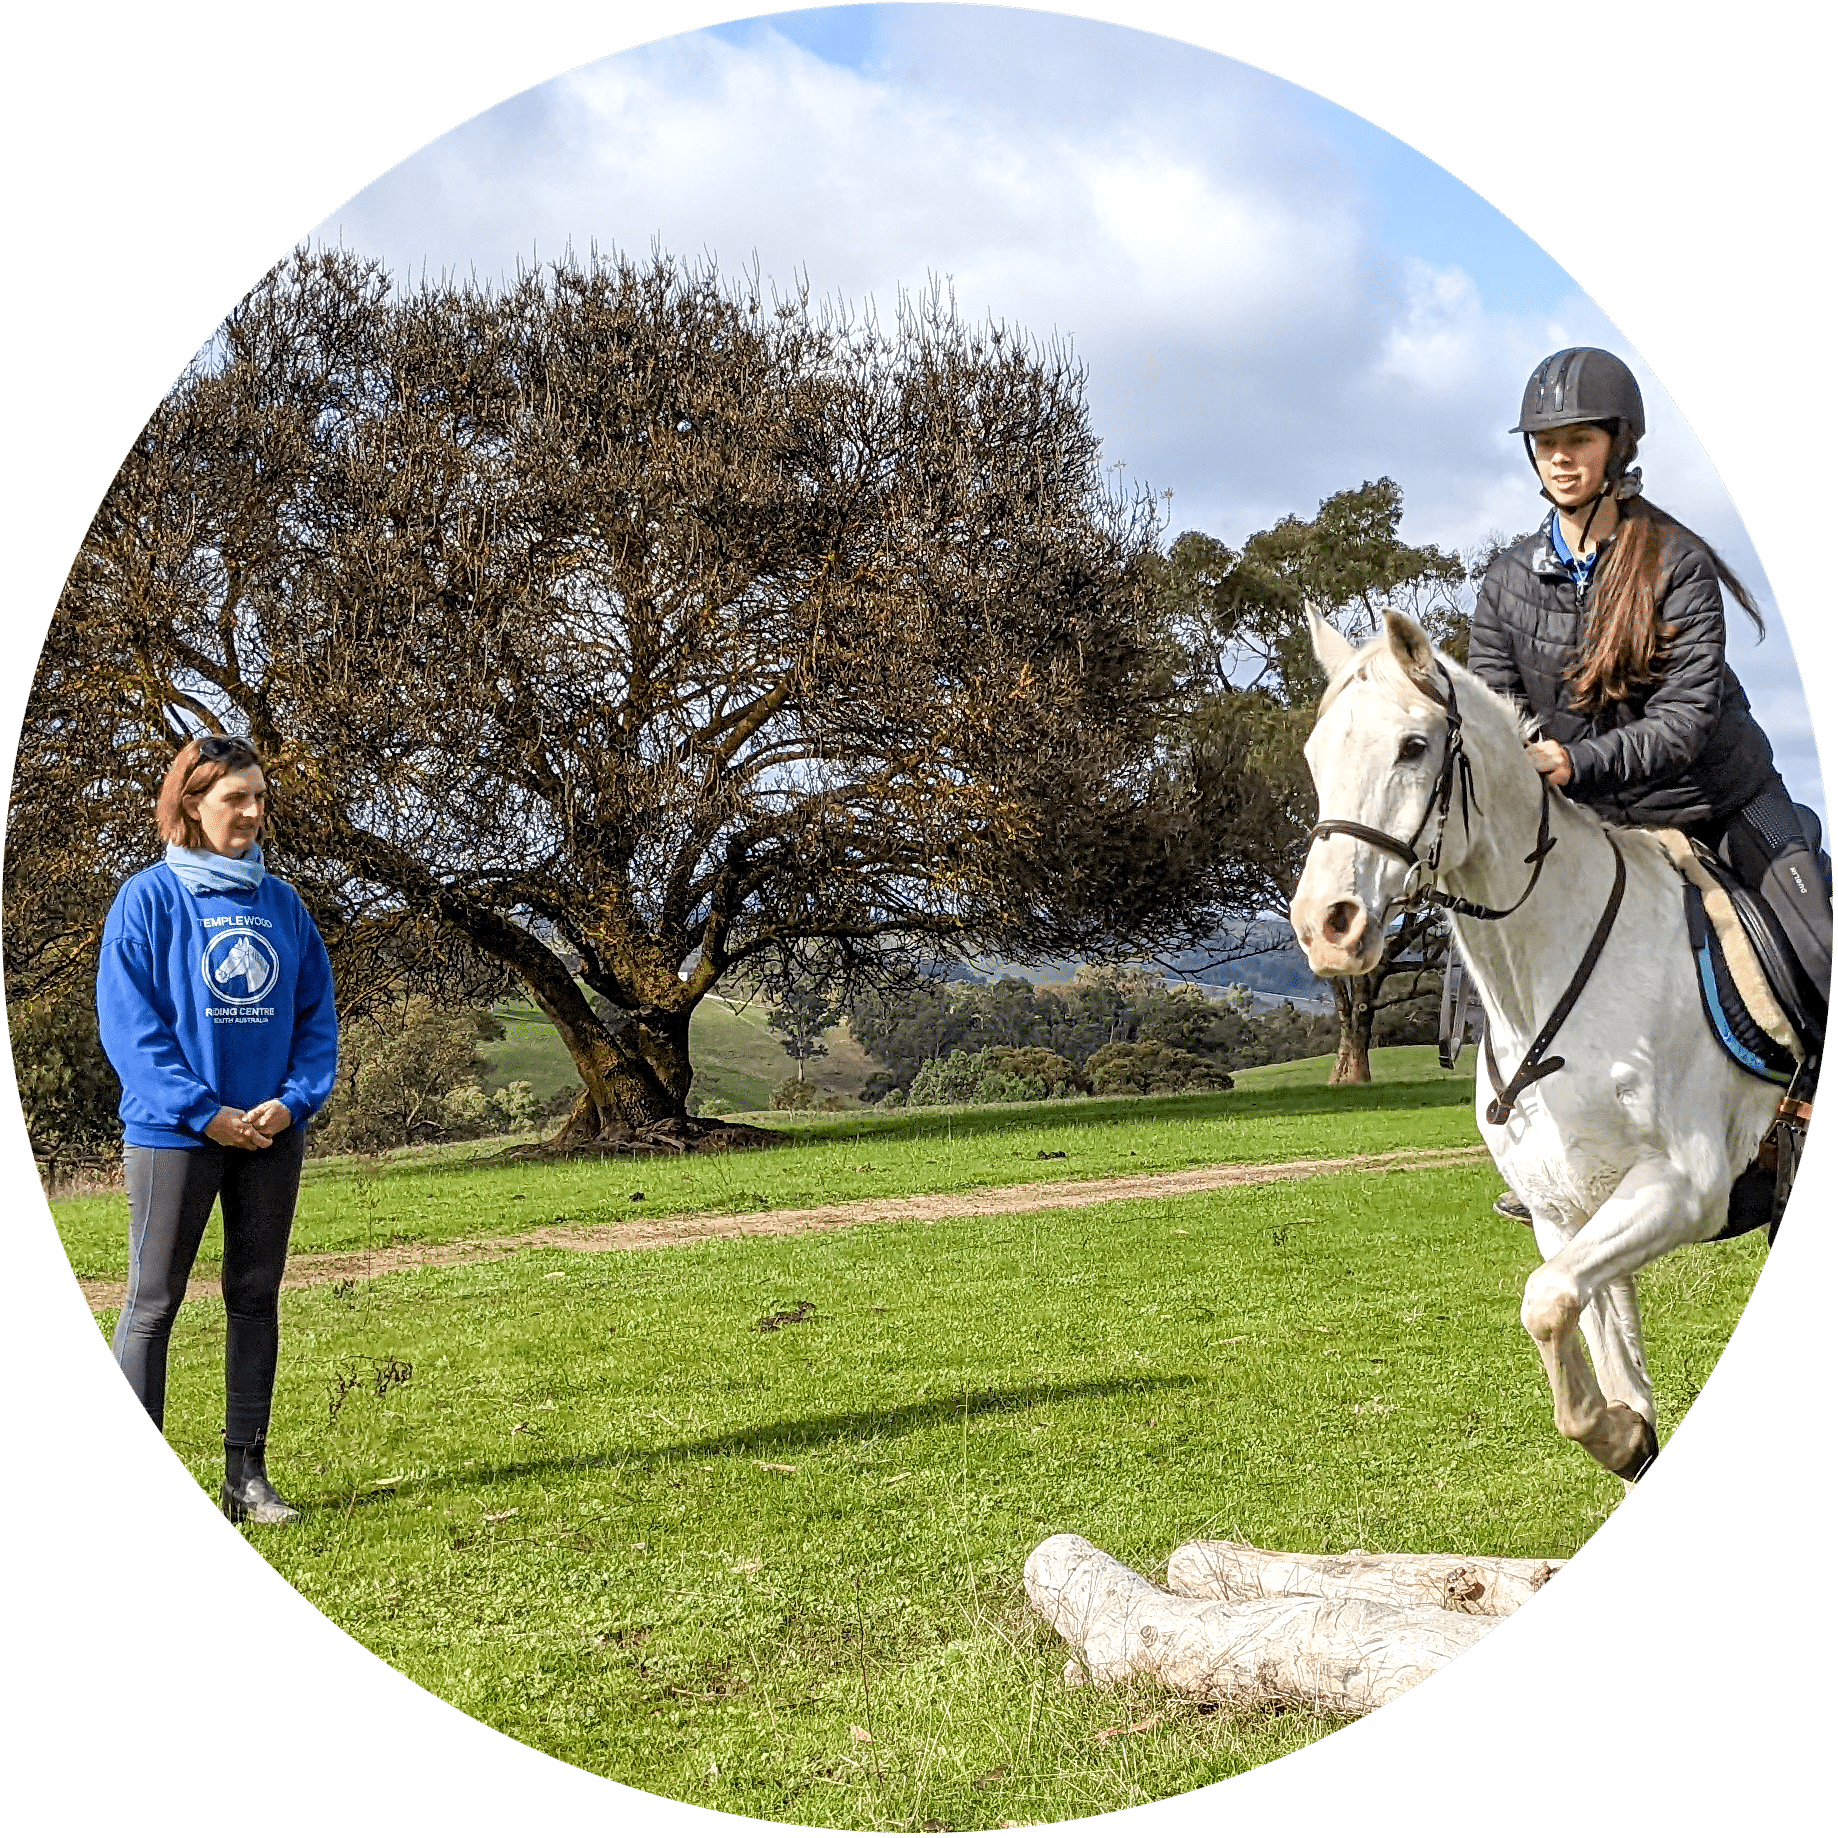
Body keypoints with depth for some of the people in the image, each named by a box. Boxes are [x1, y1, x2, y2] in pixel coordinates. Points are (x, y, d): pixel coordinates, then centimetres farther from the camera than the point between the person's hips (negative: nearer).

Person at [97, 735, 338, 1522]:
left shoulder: (281, 903, 7)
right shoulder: (148, 898, -5)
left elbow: (316, 1013, 8)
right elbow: (127, 1021, -11)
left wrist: (294, 1098, -9)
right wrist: (203, 1112, -16)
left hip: (272, 1132, 5)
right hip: (172, 1132, -4)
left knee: (256, 1298, 9)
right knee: (153, 1303, 0)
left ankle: (247, 1473, 17)